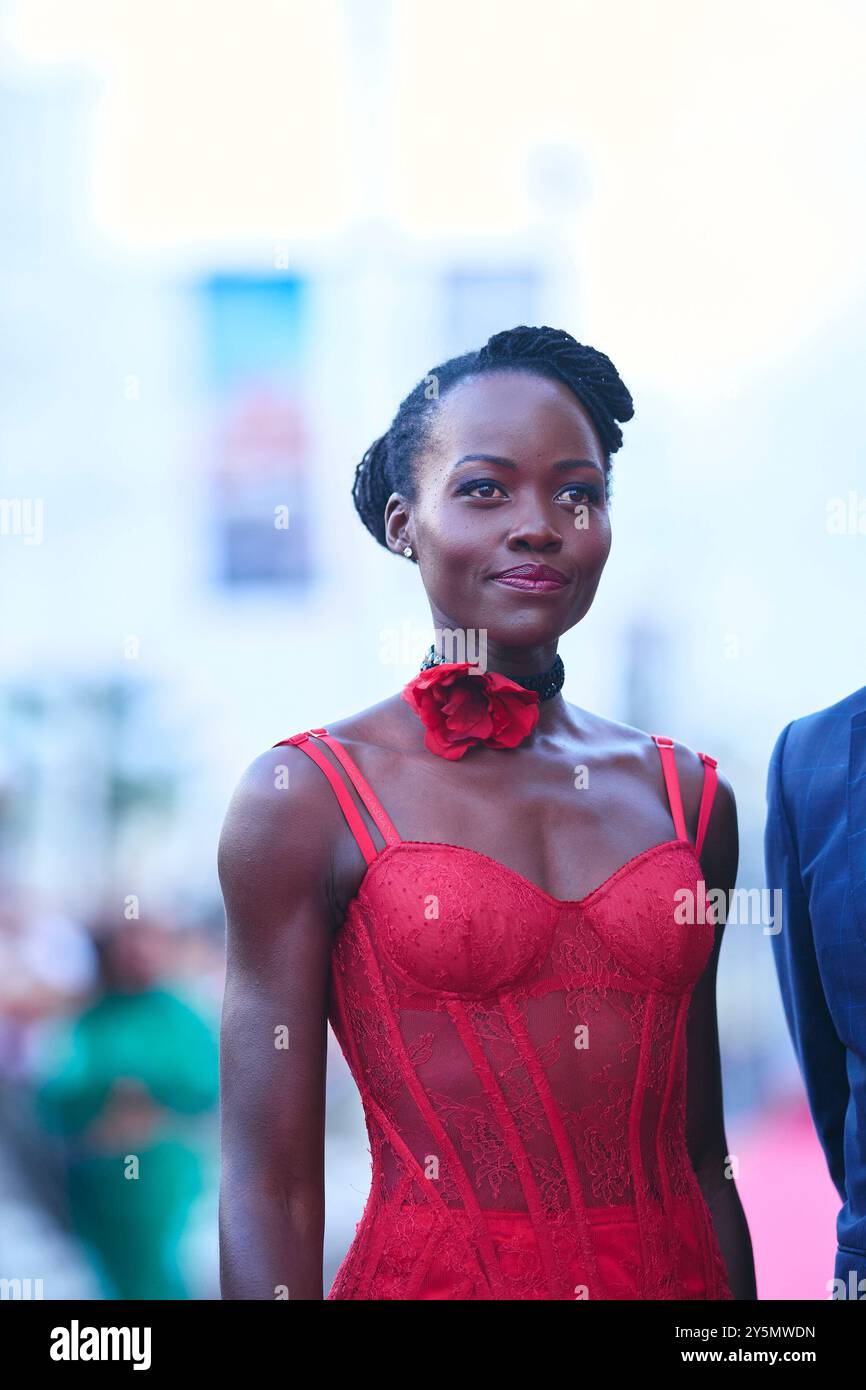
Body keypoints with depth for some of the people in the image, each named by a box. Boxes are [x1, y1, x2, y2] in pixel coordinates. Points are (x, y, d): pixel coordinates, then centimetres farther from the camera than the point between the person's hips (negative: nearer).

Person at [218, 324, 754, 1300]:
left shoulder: (690, 796, 6)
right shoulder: (303, 796, -7)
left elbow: (702, 1158, 8)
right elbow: (268, 1186, -10)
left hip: (679, 1272, 4)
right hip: (432, 1275, -4)